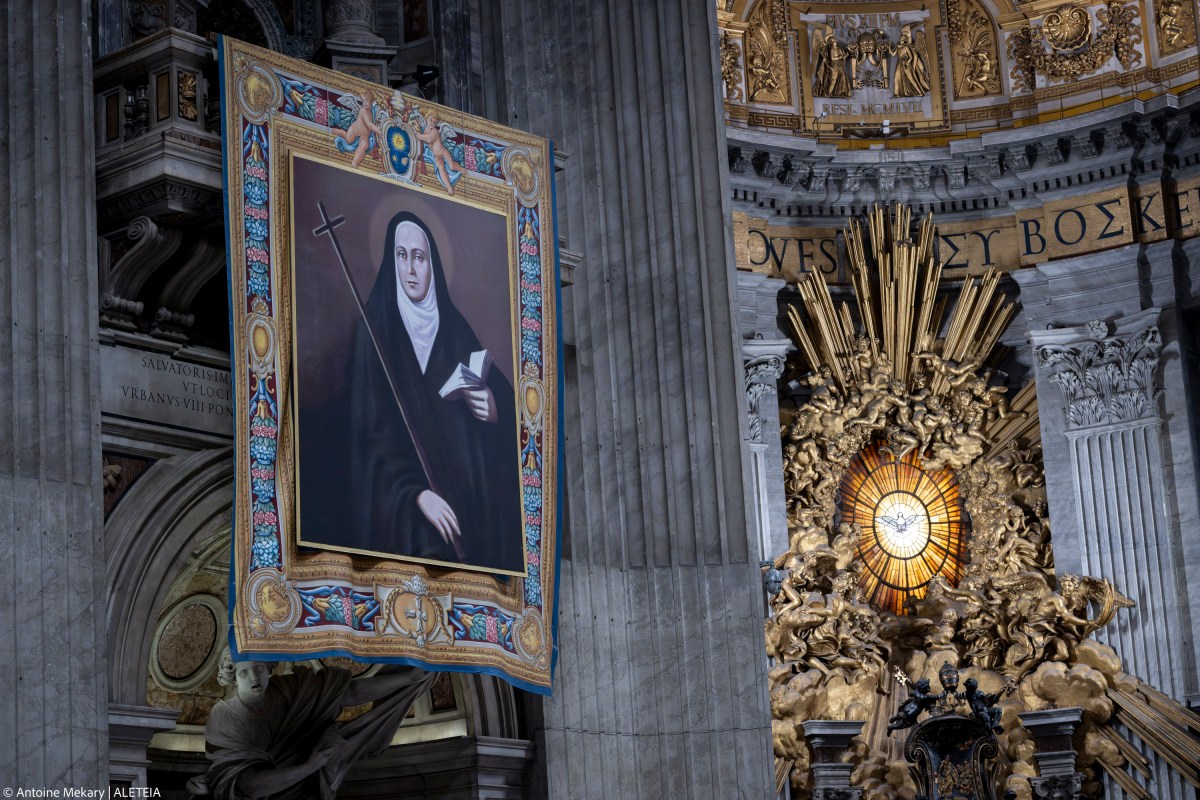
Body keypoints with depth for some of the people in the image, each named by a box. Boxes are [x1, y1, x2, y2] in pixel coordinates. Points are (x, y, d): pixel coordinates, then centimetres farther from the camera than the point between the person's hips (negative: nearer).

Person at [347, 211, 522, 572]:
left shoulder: (453, 326, 11)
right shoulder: (375, 330, 0)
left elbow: (498, 389, 14)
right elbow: (371, 432, -7)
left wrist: (495, 407, -10)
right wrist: (416, 492, -19)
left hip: (467, 486, 3)